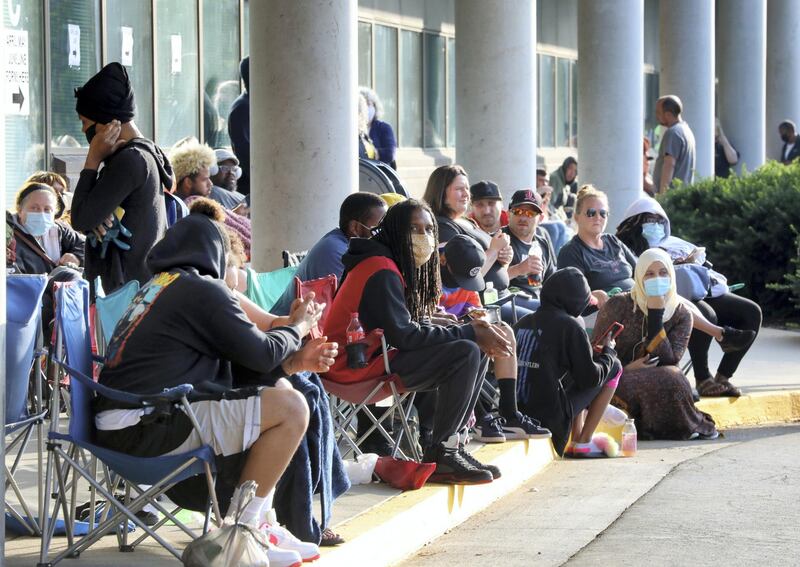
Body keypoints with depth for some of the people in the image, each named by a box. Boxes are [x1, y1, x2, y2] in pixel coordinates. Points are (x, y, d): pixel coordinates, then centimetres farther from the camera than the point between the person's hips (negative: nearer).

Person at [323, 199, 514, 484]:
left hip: (378, 354, 11)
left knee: (478, 353, 9)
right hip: (358, 364, -11)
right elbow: (403, 335, -23)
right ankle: (439, 456, -18)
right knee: (466, 353, -22)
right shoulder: (382, 271, -17)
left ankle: (454, 443, 5)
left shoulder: (399, 268, 15)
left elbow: (418, 325, 12)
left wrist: (473, 332, -4)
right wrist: (468, 333, -18)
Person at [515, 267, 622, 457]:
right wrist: (608, 351, 12)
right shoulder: (569, 325, -10)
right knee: (614, 368, 9)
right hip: (551, 418, -7)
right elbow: (590, 378, -8)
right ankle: (583, 442, 9)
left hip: (517, 413, 7)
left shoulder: (523, 323, 8)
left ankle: (575, 440, 25)